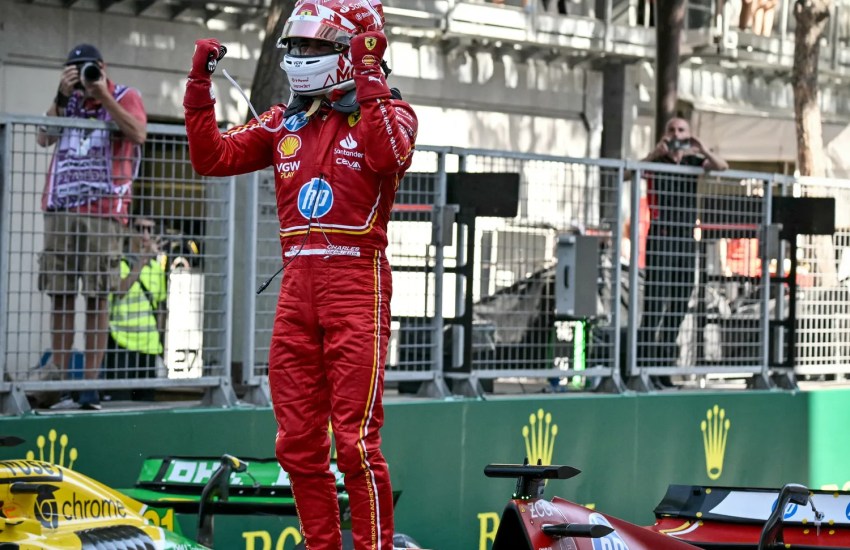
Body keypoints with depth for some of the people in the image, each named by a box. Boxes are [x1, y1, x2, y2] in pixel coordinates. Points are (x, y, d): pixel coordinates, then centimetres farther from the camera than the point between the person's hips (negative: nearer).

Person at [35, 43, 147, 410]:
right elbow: (44, 138, 3)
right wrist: (63, 95, -5)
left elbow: (138, 135, -11)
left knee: (97, 298, -5)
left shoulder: (125, 98, 7)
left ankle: (90, 384, -5)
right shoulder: (67, 101, 18)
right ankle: (59, 381, 3)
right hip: (60, 211, 4)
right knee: (60, 297, 1)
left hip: (103, 213, -4)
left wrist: (104, 97, -12)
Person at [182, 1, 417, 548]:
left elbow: (389, 156, -21)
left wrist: (368, 78, -21)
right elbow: (213, 156, 13)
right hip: (297, 283, 6)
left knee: (355, 440, -11)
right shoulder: (286, 122, 18)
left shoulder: (387, 111, 1)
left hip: (356, 281, -6)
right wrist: (200, 85, 5)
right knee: (297, 443, 8)